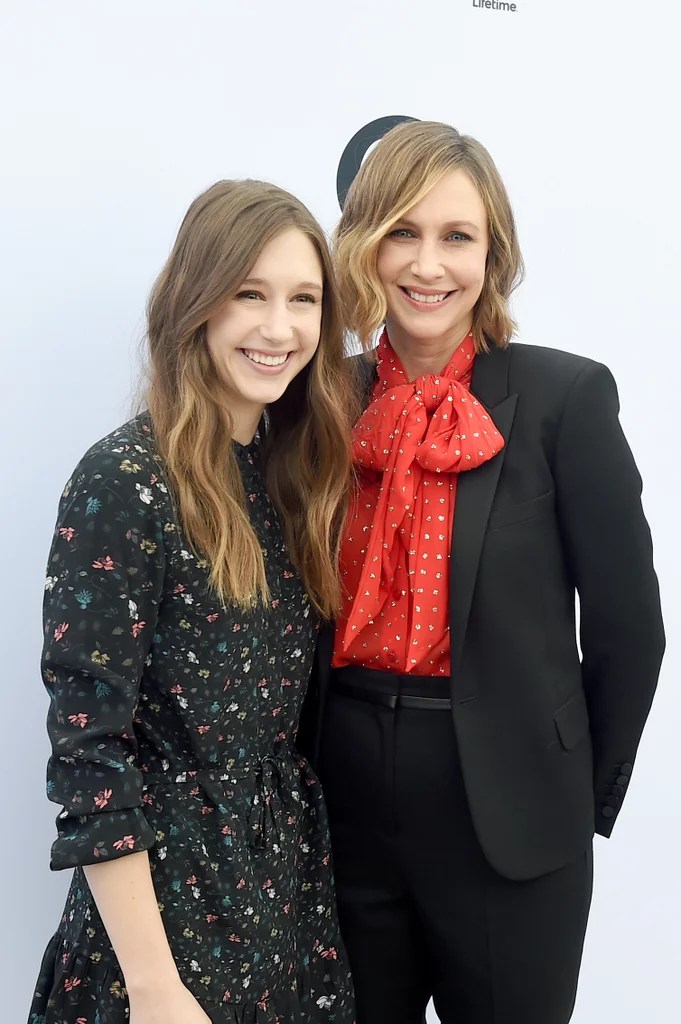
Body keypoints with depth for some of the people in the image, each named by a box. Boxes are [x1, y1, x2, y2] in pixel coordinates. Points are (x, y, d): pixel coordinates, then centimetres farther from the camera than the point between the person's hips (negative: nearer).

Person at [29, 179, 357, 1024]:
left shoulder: (296, 466, 2)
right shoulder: (125, 481, -18)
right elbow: (86, 747, -19)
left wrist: (304, 850, 4)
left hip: (290, 874, 7)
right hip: (172, 889, -6)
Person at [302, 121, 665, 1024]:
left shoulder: (566, 397, -9)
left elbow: (626, 627, -5)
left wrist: (586, 800, 2)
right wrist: (310, 771, 8)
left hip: (506, 825, -3)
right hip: (346, 809, 3)